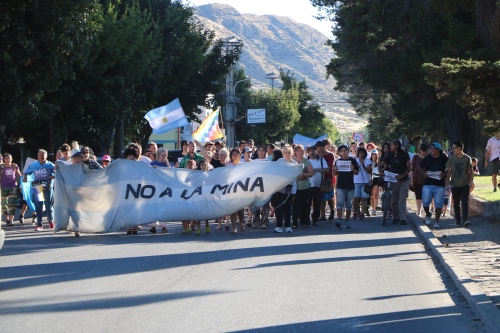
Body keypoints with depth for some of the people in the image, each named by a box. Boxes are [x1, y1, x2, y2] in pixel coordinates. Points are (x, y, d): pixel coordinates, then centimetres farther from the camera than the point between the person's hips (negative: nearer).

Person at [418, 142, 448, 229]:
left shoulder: (444, 158, -2)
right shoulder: (427, 158, 3)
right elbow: (420, 166, 16)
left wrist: (445, 174, -12)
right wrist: (424, 173, -2)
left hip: (440, 185, -2)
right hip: (428, 184, 2)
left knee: (438, 204, -1)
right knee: (425, 202, 0)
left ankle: (436, 221, 7)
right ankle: (428, 214, 30)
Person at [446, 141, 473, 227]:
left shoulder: (467, 158, -2)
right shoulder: (452, 158, 3)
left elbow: (471, 172, 4)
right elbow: (449, 171, 6)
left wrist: (470, 182, -2)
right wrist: (448, 181, -4)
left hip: (465, 184, -2)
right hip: (454, 184, 2)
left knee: (465, 202, -11)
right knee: (456, 203, 6)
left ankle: (465, 219, -16)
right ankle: (457, 220, 13)